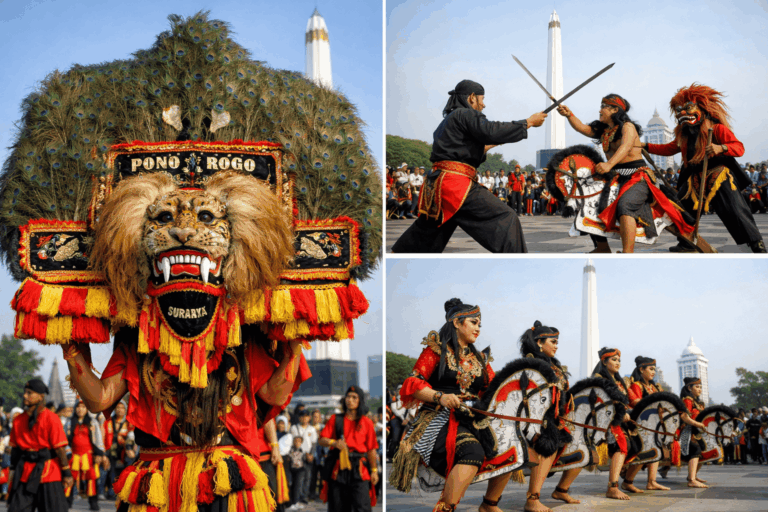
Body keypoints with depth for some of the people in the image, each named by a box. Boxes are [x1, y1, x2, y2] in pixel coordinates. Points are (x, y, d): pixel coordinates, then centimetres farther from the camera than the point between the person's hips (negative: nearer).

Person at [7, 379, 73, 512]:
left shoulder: (51, 418, -8)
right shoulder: (18, 420, 7)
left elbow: (60, 447, -10)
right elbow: (15, 447, 14)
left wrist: (66, 472, -10)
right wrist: (13, 468, 13)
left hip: (48, 472, -5)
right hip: (25, 472, 5)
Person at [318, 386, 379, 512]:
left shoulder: (366, 422, 8)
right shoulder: (335, 419, 11)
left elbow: (371, 449, 7)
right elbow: (321, 440, 6)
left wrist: (374, 471, 4)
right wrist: (334, 443, -15)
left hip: (358, 468, -2)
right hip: (338, 468, 2)